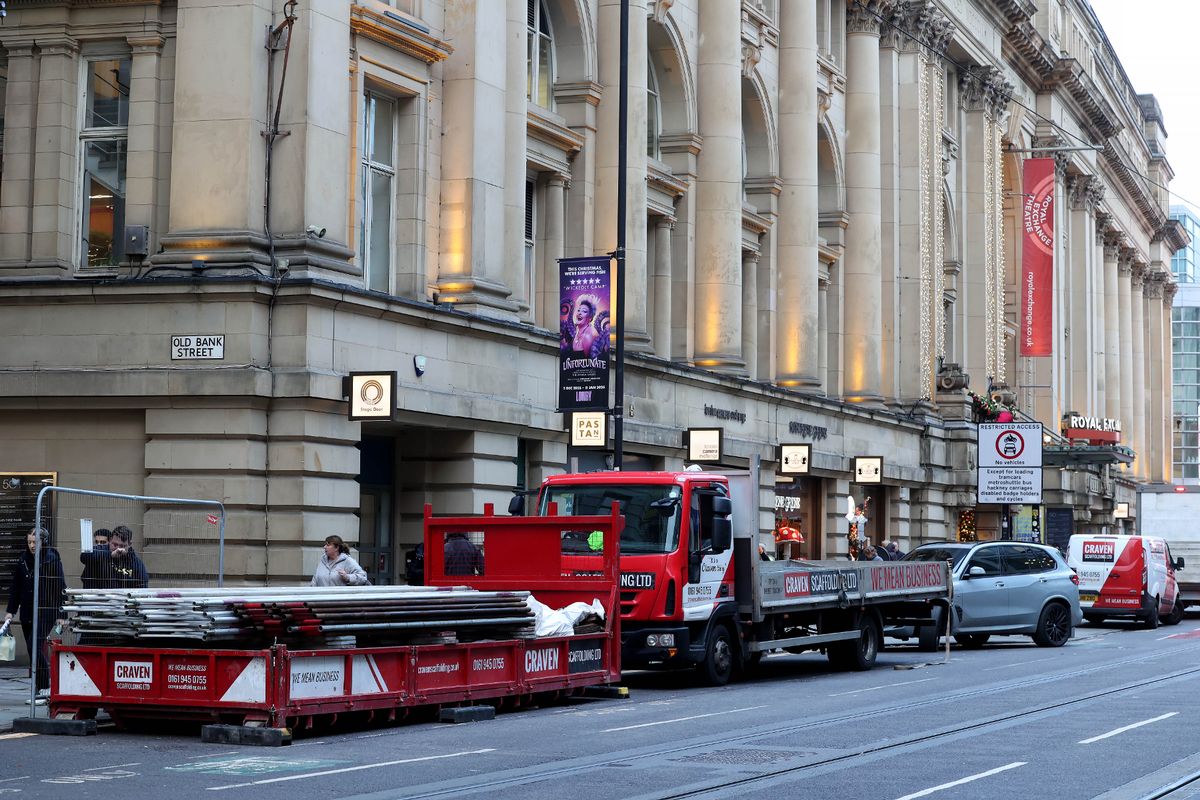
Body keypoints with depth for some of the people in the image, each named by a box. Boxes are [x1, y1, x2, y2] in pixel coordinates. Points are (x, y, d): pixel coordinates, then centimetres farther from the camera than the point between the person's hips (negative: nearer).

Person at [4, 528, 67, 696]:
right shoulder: (23, 560, 9)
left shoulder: (52, 560, -7)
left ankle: (44, 687, -11)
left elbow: (60, 588, -7)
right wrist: (10, 610, 9)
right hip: (27, 612, 6)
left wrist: (61, 614, -10)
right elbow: (15, 587, 15)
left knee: (34, 646, -17)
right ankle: (41, 689, 14)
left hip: (46, 611, -6)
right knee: (33, 650, 7)